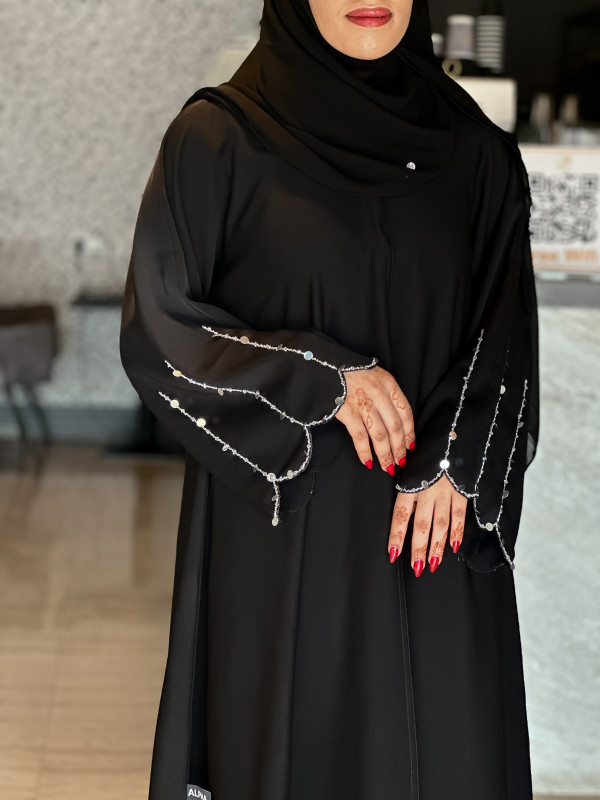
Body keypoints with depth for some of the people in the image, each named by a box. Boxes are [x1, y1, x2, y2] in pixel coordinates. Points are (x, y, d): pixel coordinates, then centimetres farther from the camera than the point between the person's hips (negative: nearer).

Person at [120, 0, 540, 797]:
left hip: (439, 530, 3)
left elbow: (507, 331, 5)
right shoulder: (217, 139, -3)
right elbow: (155, 331, -4)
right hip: (281, 533, -3)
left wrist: (454, 463, -12)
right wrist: (321, 378, -15)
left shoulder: (474, 150, 6)